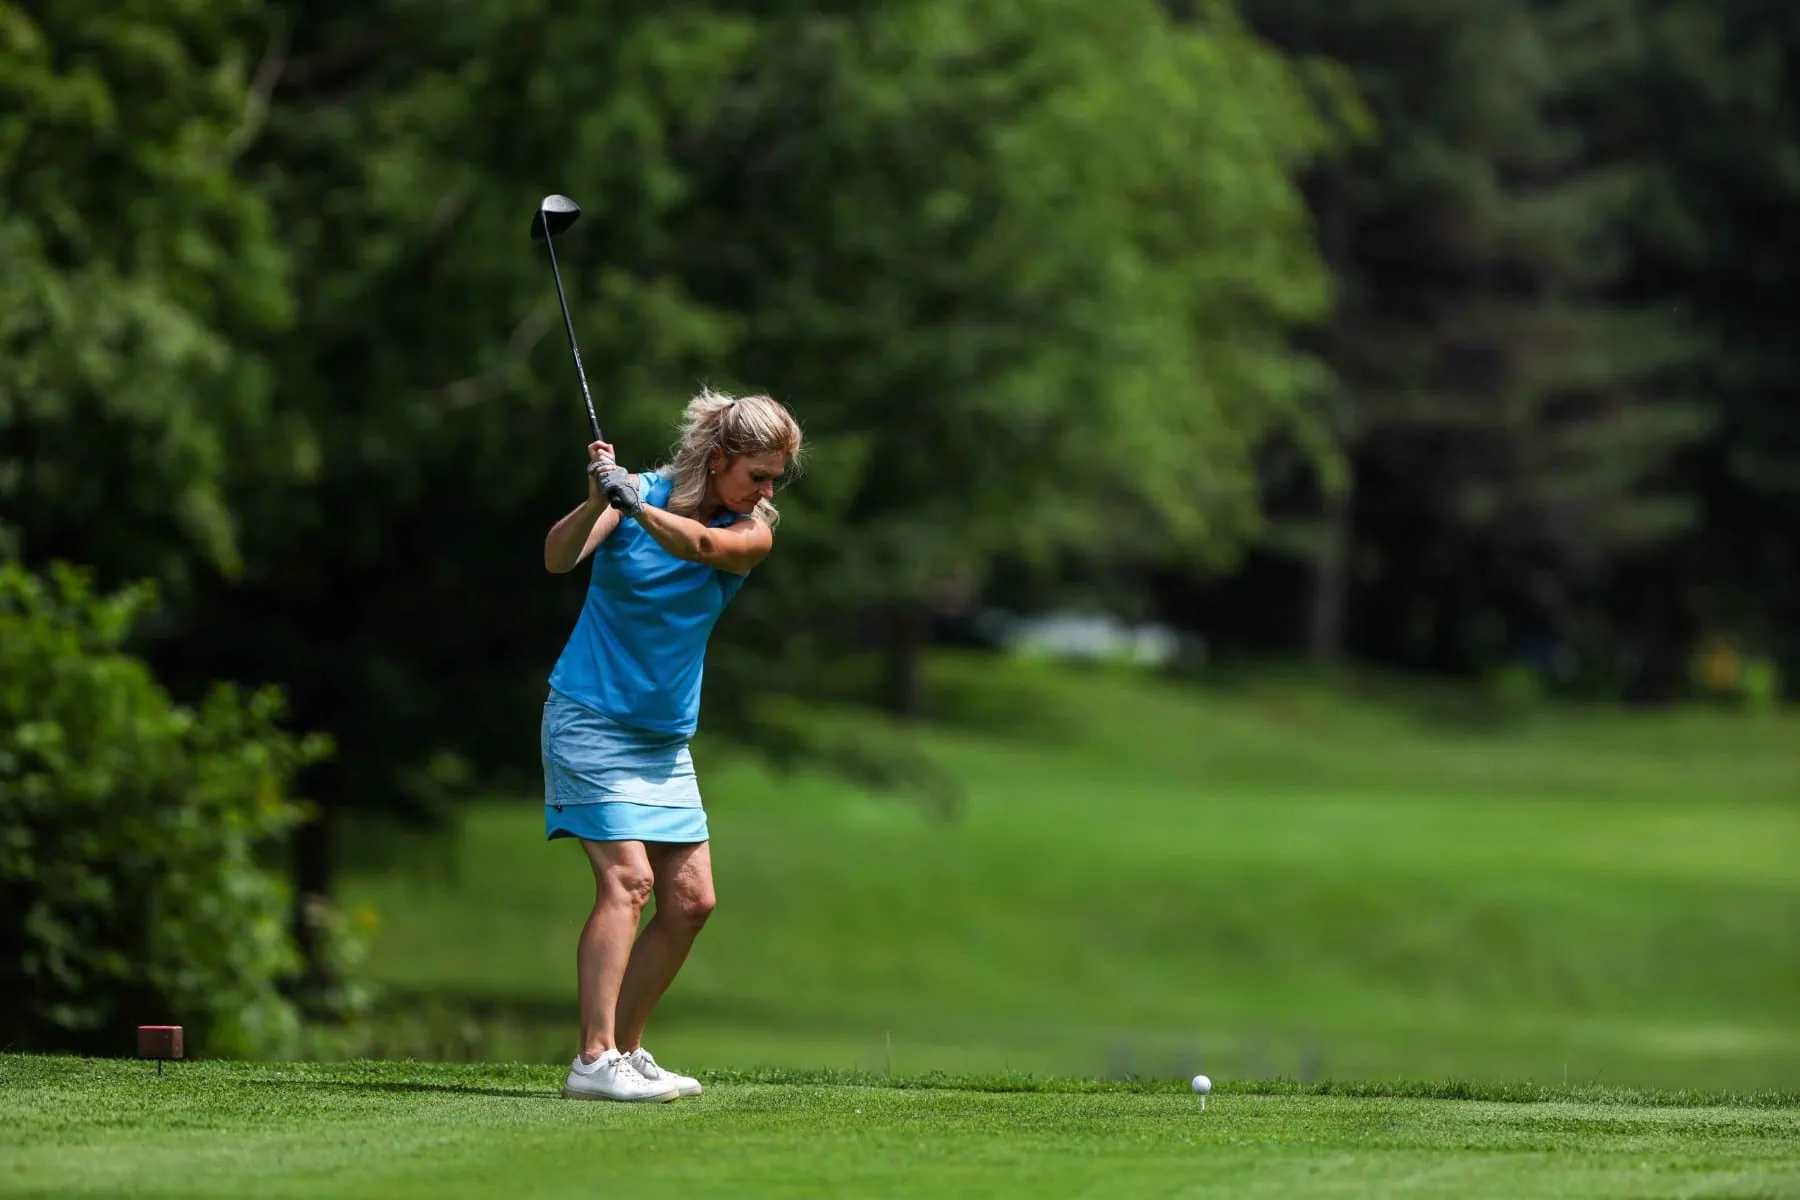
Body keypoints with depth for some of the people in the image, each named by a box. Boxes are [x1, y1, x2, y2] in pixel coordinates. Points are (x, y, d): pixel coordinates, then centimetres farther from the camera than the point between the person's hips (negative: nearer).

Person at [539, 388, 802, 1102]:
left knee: (690, 899, 4)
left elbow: (701, 544, -25)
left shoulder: (752, 531, -2)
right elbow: (558, 557, -24)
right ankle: (594, 1062, -24)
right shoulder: (639, 491, -10)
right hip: (590, 718, -6)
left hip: (666, 740, 6)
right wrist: (598, 502, -43)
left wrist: (639, 507, -43)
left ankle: (625, 1050, 17)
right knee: (626, 878, -19)